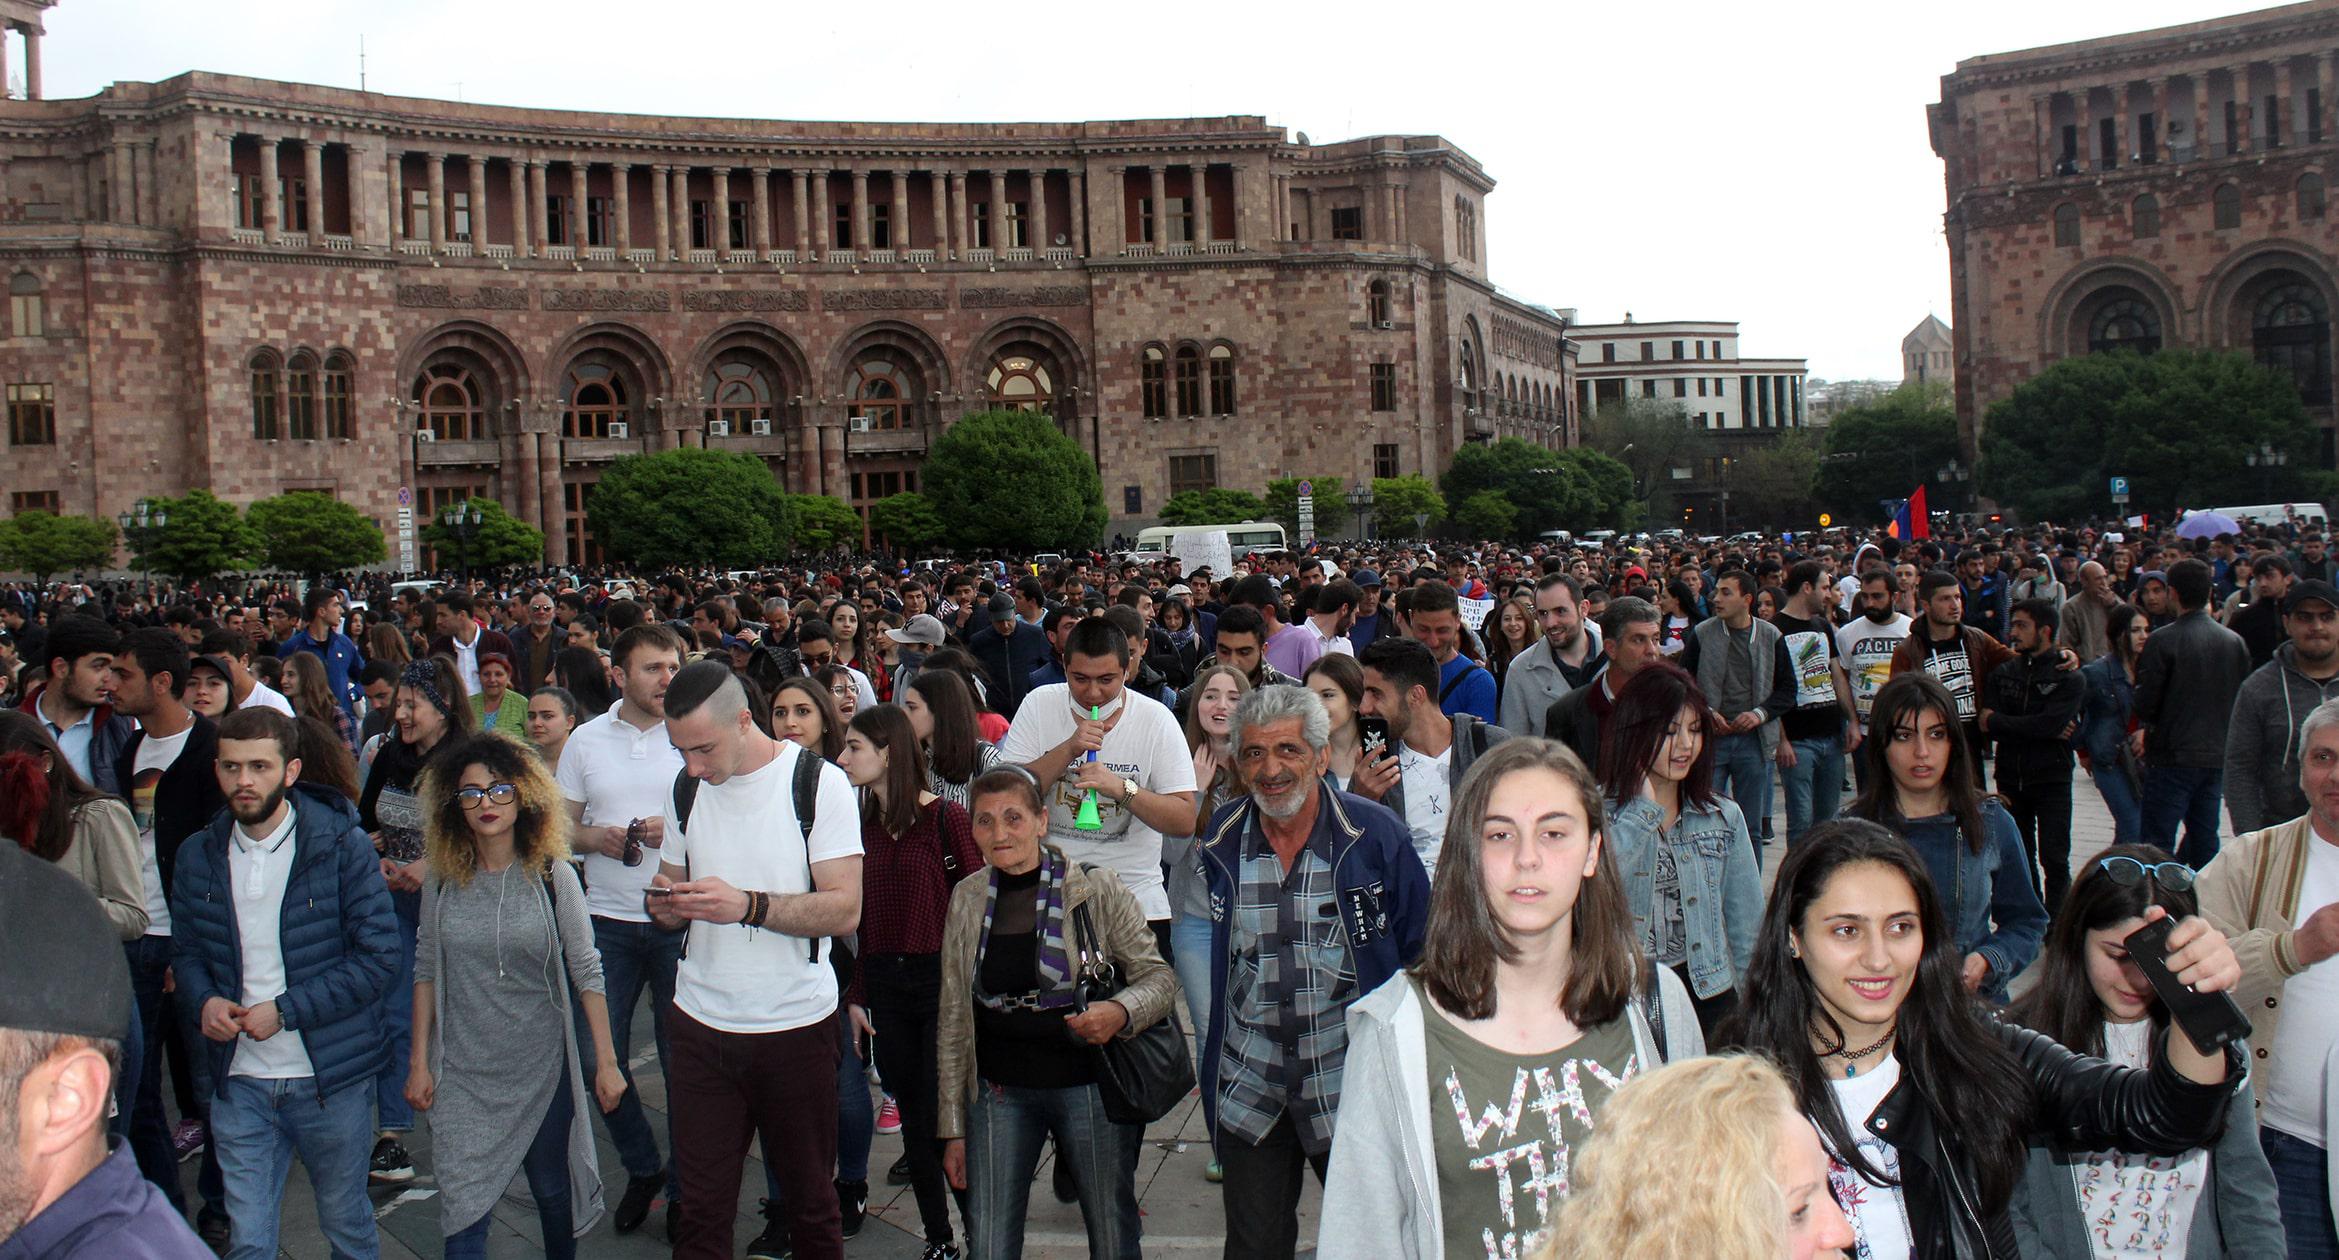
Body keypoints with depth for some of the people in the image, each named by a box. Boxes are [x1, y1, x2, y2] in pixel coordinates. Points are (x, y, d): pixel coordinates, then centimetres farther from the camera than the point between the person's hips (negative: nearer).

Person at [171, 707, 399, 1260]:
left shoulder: (343, 845, -11)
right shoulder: (199, 855, 2)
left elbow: (379, 955, -12)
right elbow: (185, 949, 14)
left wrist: (285, 1011, -18)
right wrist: (204, 1000, -9)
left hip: (329, 1077, -3)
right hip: (240, 1080, 3)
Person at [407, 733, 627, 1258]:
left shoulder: (553, 877, -8)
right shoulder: (443, 882, -1)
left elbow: (586, 972, -5)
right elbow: (427, 973, 6)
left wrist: (606, 1061, -6)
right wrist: (419, 1062, 4)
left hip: (542, 1069, -1)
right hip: (463, 1075, 1)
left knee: (554, 1193, 13)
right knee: (463, 1213, -4)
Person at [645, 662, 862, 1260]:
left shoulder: (820, 783, -9)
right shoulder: (685, 788, 7)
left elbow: (845, 909, -14)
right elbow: (671, 886, 16)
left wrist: (747, 905, -26)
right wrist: (664, 903, -8)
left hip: (796, 1025, -3)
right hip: (701, 1024, 3)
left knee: (811, 1201, 9)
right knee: (702, 1210, 4)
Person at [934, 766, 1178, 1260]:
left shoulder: (1096, 888, -7)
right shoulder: (967, 899, 3)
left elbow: (1158, 977, -4)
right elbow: (953, 1018, 9)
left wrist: (1120, 1012, -27)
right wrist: (952, 1127, 9)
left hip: (1089, 1087, -2)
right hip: (999, 1091, 3)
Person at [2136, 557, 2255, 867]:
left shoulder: (2162, 641, -14)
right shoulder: (2235, 641, 3)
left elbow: (2145, 705, -13)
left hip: (2172, 757, -6)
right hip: (2218, 757, 6)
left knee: (2158, 841, -2)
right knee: (2205, 836, 14)